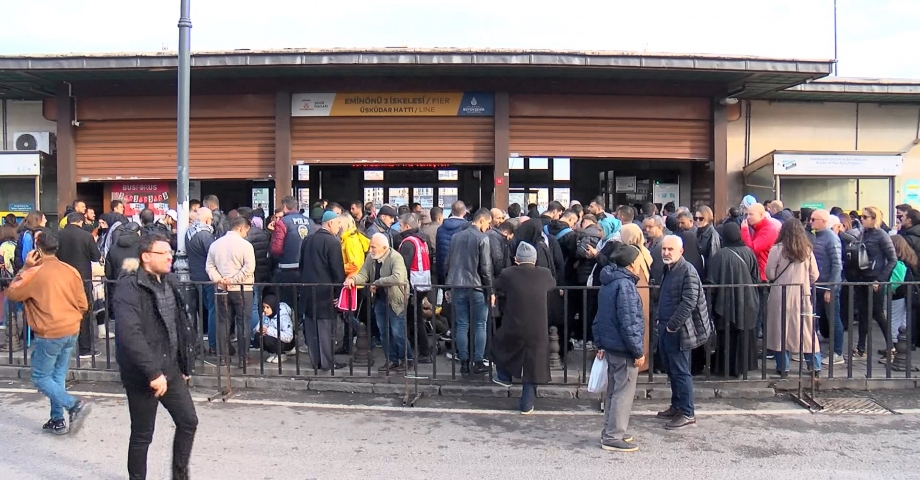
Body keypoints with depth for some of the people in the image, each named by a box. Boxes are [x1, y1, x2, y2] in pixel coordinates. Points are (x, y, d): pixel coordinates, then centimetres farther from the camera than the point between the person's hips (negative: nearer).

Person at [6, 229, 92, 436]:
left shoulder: (34, 273, -13)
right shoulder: (71, 271, 3)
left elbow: (12, 293, 3)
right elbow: (83, 305, 7)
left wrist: (25, 268, 2)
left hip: (49, 334, -6)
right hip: (71, 332, 6)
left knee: (41, 378, 6)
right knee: (57, 376, 16)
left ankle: (75, 405, -11)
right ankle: (57, 420, 18)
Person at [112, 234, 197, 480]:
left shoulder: (169, 282, 8)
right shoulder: (129, 287, -17)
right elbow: (130, 334, -27)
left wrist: (184, 365, 13)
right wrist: (153, 373, -28)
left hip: (170, 368, 7)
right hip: (143, 374, -7)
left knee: (188, 422, 11)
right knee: (142, 435, 6)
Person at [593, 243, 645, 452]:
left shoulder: (608, 283, 11)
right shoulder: (625, 285, -18)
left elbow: (600, 317, 15)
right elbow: (629, 323, -21)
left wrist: (600, 344, 19)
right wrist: (638, 351, -16)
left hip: (611, 346, 9)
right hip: (624, 349, -9)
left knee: (613, 391, 17)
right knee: (623, 393, -1)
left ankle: (610, 431, 26)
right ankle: (614, 437, 4)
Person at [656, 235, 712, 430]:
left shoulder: (688, 271, -15)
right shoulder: (668, 269, 14)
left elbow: (688, 302, -22)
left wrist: (672, 325, -19)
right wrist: (662, 323, 15)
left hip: (678, 330, -9)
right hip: (666, 328, 9)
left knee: (680, 371, -4)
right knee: (672, 370, 16)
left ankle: (687, 414, 3)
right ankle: (677, 406, 28)